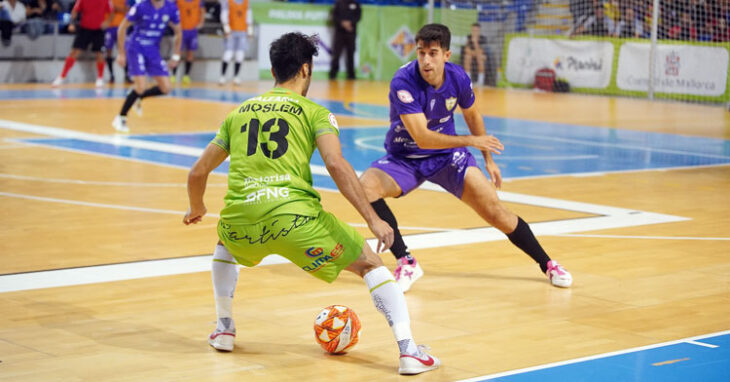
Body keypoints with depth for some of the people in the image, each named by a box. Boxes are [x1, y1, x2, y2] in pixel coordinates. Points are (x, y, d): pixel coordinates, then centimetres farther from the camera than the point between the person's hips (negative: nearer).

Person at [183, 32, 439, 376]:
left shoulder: (238, 113, 23)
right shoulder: (314, 112, 11)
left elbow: (197, 172, 26)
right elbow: (336, 165, -6)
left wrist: (196, 209, 45)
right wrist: (373, 220, -7)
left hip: (240, 220, 4)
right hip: (293, 217, -3)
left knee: (225, 244, 40)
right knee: (371, 264, 11)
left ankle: (224, 328, 36)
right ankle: (408, 350, -3)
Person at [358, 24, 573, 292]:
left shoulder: (458, 78, -12)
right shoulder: (403, 83, -27)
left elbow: (472, 116, 10)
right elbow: (422, 138, -33)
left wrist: (488, 159, 15)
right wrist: (471, 141, -38)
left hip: (446, 154, 3)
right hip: (404, 157, -2)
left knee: (494, 210, -7)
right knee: (365, 186, -31)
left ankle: (548, 265, 12)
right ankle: (406, 262, -19)